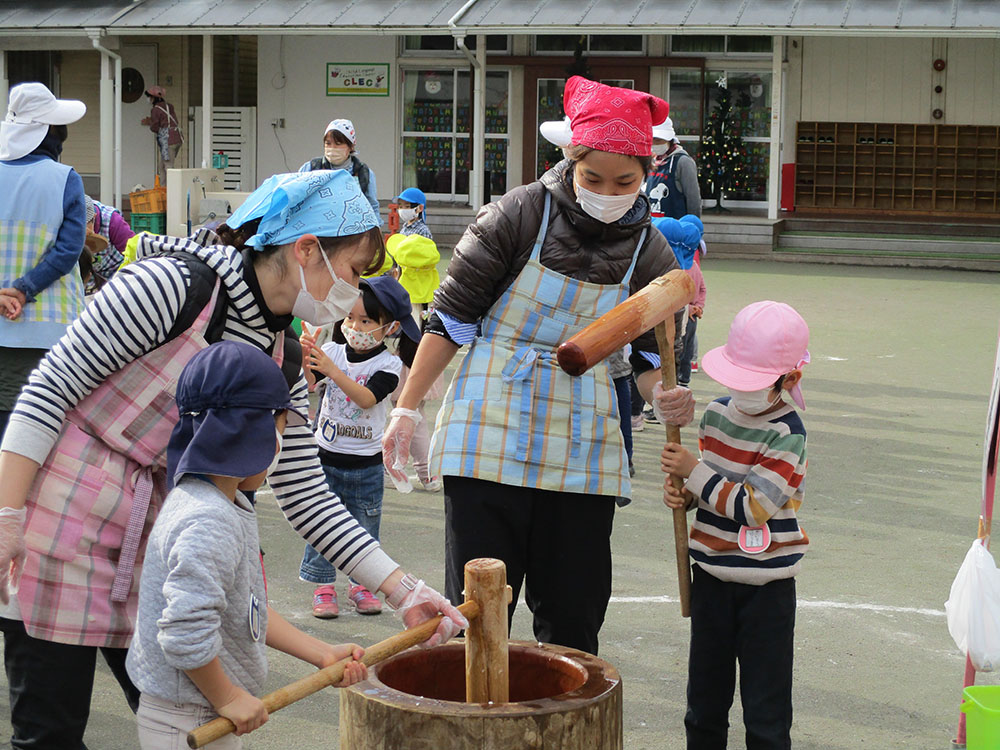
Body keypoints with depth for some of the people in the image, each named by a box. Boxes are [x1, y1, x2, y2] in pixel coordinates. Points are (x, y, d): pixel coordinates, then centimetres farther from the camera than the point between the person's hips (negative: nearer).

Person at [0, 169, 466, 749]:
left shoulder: (283, 362, 5)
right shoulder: (175, 284, -18)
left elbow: (306, 496, 6)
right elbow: (51, 386, -17)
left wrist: (404, 591, 0)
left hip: (149, 538, 7)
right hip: (56, 519, -7)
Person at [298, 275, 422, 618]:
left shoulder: (387, 364, -9)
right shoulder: (334, 351, -1)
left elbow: (367, 398, -24)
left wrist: (333, 371, -34)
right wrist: (305, 359, -30)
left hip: (365, 463, -1)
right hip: (326, 457, 1)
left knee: (364, 526, 9)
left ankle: (361, 585, 22)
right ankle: (323, 587, 13)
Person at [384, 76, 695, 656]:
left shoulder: (649, 252, 2)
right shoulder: (521, 214, -8)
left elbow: (652, 354, 8)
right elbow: (452, 317, -2)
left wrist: (667, 396, -15)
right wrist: (408, 408, -4)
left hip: (582, 449, 3)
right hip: (491, 433, -3)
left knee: (574, 611, 5)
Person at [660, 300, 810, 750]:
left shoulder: (786, 434, -17)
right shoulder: (716, 413, 5)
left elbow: (752, 506, -22)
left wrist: (693, 472, -18)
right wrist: (684, 492, -3)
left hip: (766, 587, -6)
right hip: (712, 577, 6)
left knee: (766, 712, 2)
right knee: (705, 699, 16)